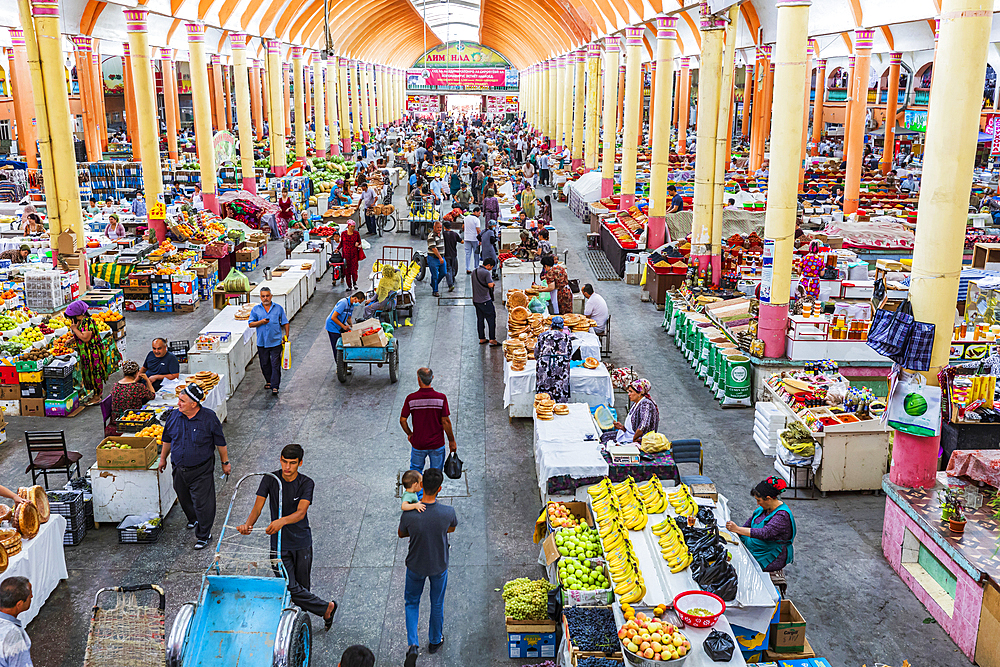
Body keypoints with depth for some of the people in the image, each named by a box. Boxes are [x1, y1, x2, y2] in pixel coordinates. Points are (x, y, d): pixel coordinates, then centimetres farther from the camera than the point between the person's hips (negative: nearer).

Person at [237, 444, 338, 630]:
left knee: (303, 586, 10)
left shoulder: (306, 483, -11)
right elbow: (257, 507, -11)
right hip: (279, 544, 0)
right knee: (290, 587, -6)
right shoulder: (270, 479, -6)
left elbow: (301, 512, -26)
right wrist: (248, 524, -33)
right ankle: (326, 608, 10)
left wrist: (282, 521, -46)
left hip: (302, 543, 0)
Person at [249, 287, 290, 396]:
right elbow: (250, 324, 3)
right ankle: (268, 381, 33)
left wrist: (286, 335, -2)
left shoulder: (278, 308, 4)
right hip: (262, 342, 2)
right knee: (265, 364, 13)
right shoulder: (256, 309, 5)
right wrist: (261, 322, -14)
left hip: (276, 342, -2)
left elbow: (285, 323, 8)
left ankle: (275, 386, -4)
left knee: (275, 365, -5)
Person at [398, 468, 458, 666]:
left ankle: (412, 645, 10)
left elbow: (401, 534, -6)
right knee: (437, 603, 24)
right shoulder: (448, 512, -27)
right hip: (439, 566, 0)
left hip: (416, 566, 0)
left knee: (412, 602, 24)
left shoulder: (409, 514, -28)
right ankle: (435, 641, 44)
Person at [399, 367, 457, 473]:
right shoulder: (441, 398, -13)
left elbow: (402, 420, -5)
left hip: (418, 444, 1)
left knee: (415, 470, 21)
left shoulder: (411, 398, -11)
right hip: (437, 444, -1)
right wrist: (452, 441, 0)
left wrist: (409, 434, 13)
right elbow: (445, 421, -11)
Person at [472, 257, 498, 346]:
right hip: (485, 300, -8)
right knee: (491, 319, -1)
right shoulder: (486, 273, -16)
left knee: (480, 319, 14)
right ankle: (492, 340, -3)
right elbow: (490, 285, -23)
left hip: (476, 300, 8)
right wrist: (492, 282, -3)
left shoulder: (474, 271, 11)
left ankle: (481, 339, 19)